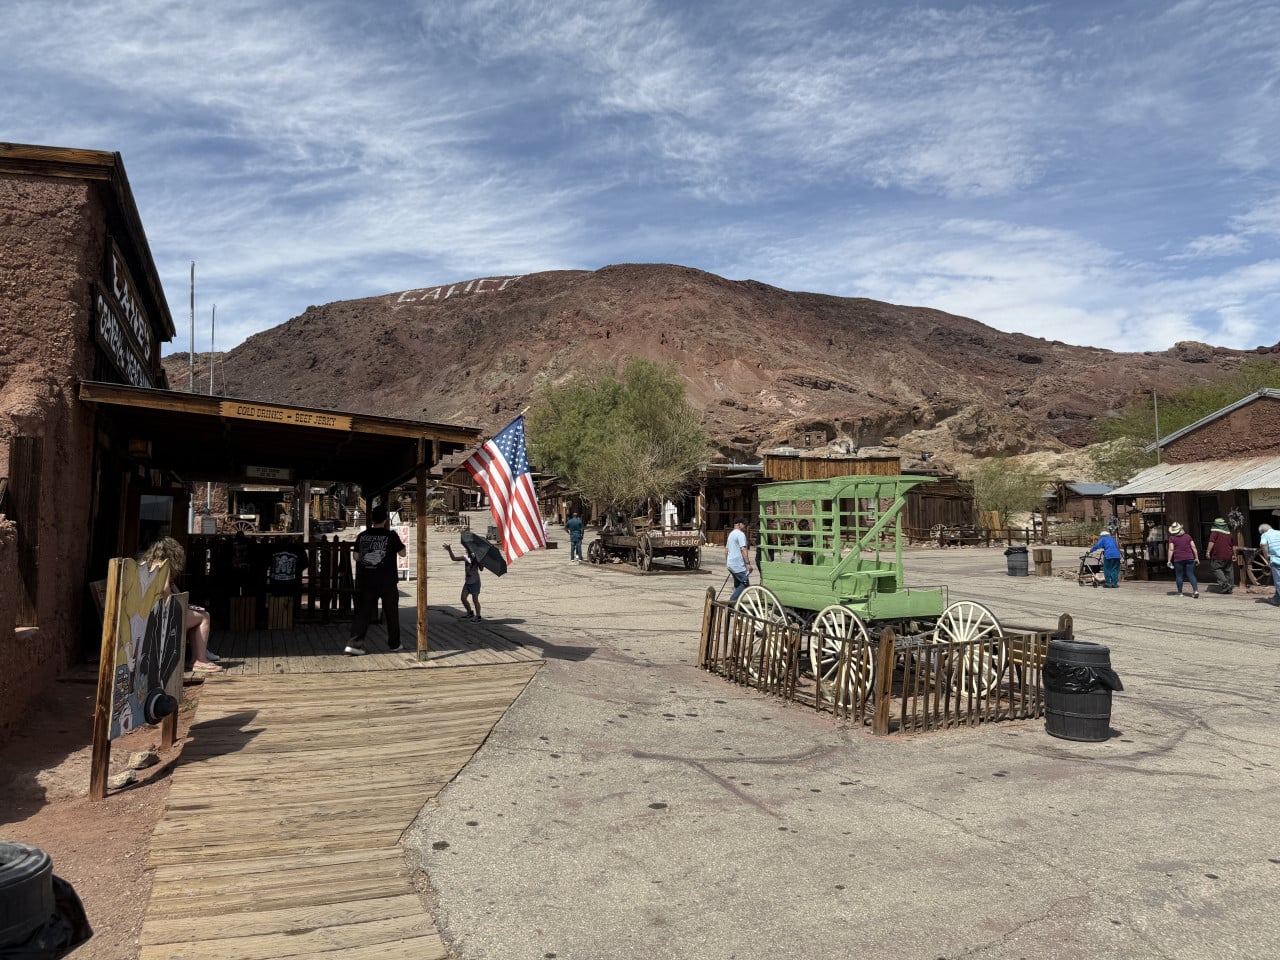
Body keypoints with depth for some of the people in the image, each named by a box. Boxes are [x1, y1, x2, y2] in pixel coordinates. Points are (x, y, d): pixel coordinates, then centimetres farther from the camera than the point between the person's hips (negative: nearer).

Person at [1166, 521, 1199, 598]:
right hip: (1189, 558, 2)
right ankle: (1196, 590, -13)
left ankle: (1180, 592, 12)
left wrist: (1169, 560, -5)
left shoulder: (1172, 538, -3)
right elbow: (1193, 547, 4)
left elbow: (1171, 549, -9)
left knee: (1179, 575, 7)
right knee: (1191, 575, 2)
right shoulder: (1187, 536, 7)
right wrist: (1196, 558, 10)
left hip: (1178, 559, -2)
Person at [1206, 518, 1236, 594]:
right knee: (1228, 571, 10)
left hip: (1218, 556, -7)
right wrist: (1234, 555, 28)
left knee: (1217, 569, -3)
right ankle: (1230, 587, 13)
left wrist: (1208, 551, -19)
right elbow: (1233, 545, 22)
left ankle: (1224, 584, -17)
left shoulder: (1215, 531, -5)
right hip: (1228, 556, 7)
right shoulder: (1229, 532, 17)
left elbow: (1211, 542, -18)